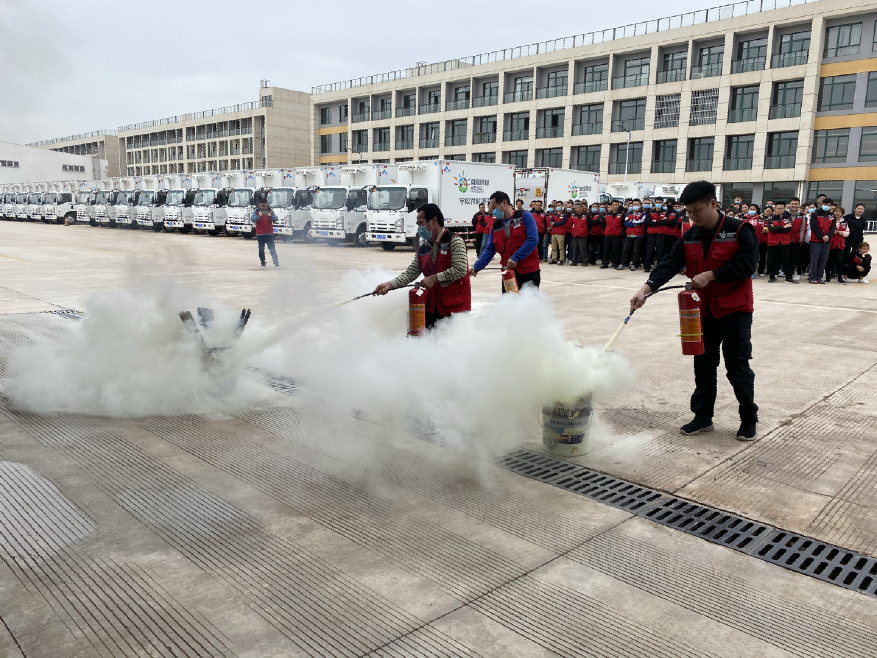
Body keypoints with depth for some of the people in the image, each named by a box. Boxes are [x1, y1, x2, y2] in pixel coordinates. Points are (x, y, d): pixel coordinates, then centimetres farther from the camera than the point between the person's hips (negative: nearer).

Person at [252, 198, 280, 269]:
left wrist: (270, 216, -28)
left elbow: (275, 219, -7)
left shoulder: (271, 212, 6)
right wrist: (259, 216, -33)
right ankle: (263, 264, 15)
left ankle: (276, 264, -4)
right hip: (260, 234, 0)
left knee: (272, 250, -4)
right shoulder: (256, 212, 1)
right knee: (261, 250, 5)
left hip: (269, 234, 0)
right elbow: (252, 219, -14)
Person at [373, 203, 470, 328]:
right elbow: (411, 273, 6)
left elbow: (460, 270, -20)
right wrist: (390, 284, -8)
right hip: (432, 305, 7)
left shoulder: (455, 241, -11)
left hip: (455, 306, -6)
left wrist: (434, 278, -18)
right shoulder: (423, 247, 10)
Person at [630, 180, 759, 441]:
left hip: (734, 310, -5)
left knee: (737, 366, 0)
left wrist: (710, 275, -22)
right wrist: (646, 288, -20)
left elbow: (746, 265, -18)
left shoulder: (739, 231, -11)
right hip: (703, 311, 5)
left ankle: (749, 419, 17)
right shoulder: (689, 237, 4)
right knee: (703, 366, 12)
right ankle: (703, 417, 25)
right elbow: (669, 264, -6)